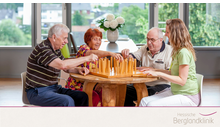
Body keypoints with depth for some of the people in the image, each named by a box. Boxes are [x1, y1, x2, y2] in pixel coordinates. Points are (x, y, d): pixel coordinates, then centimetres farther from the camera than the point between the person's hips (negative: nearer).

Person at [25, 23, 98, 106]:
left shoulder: (56, 50, 12)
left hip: (54, 88, 9)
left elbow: (67, 68, 23)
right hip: (37, 92, -9)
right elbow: (62, 65, -31)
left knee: (82, 96, -6)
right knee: (67, 101, -31)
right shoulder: (42, 49, -18)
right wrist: (86, 58, -23)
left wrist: (78, 69, 0)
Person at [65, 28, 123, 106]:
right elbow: (91, 53, -33)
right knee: (95, 99, -29)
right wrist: (110, 53, -48)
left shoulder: (100, 55, 13)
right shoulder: (84, 48, -8)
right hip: (77, 86, -6)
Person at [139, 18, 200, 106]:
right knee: (144, 101, -4)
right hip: (175, 92, 9)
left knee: (152, 106, -23)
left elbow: (182, 80, -21)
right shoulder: (177, 51, 12)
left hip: (187, 97, -9)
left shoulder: (184, 52, -19)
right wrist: (154, 71, 14)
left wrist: (159, 74, -20)